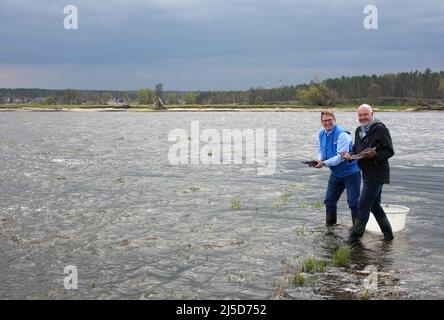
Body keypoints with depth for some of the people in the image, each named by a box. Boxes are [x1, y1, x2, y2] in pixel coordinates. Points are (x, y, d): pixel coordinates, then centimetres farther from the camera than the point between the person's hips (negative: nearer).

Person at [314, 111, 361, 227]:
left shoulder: (341, 134, -23)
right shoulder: (322, 134, 2)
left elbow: (341, 156, -26)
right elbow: (321, 150, 15)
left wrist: (324, 163, -25)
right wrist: (319, 160, -6)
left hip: (350, 172, -8)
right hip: (335, 173, 8)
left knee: (353, 202, -4)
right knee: (329, 200, 14)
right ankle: (330, 225, 29)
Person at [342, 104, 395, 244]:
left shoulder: (380, 129, -13)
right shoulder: (359, 130, 13)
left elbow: (389, 151, -15)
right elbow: (356, 149, 22)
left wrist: (374, 155, -30)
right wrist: (349, 155, 1)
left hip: (377, 173, -9)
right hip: (367, 173, 9)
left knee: (364, 205, -8)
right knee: (375, 205, 17)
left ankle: (355, 237, -2)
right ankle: (388, 234, 28)